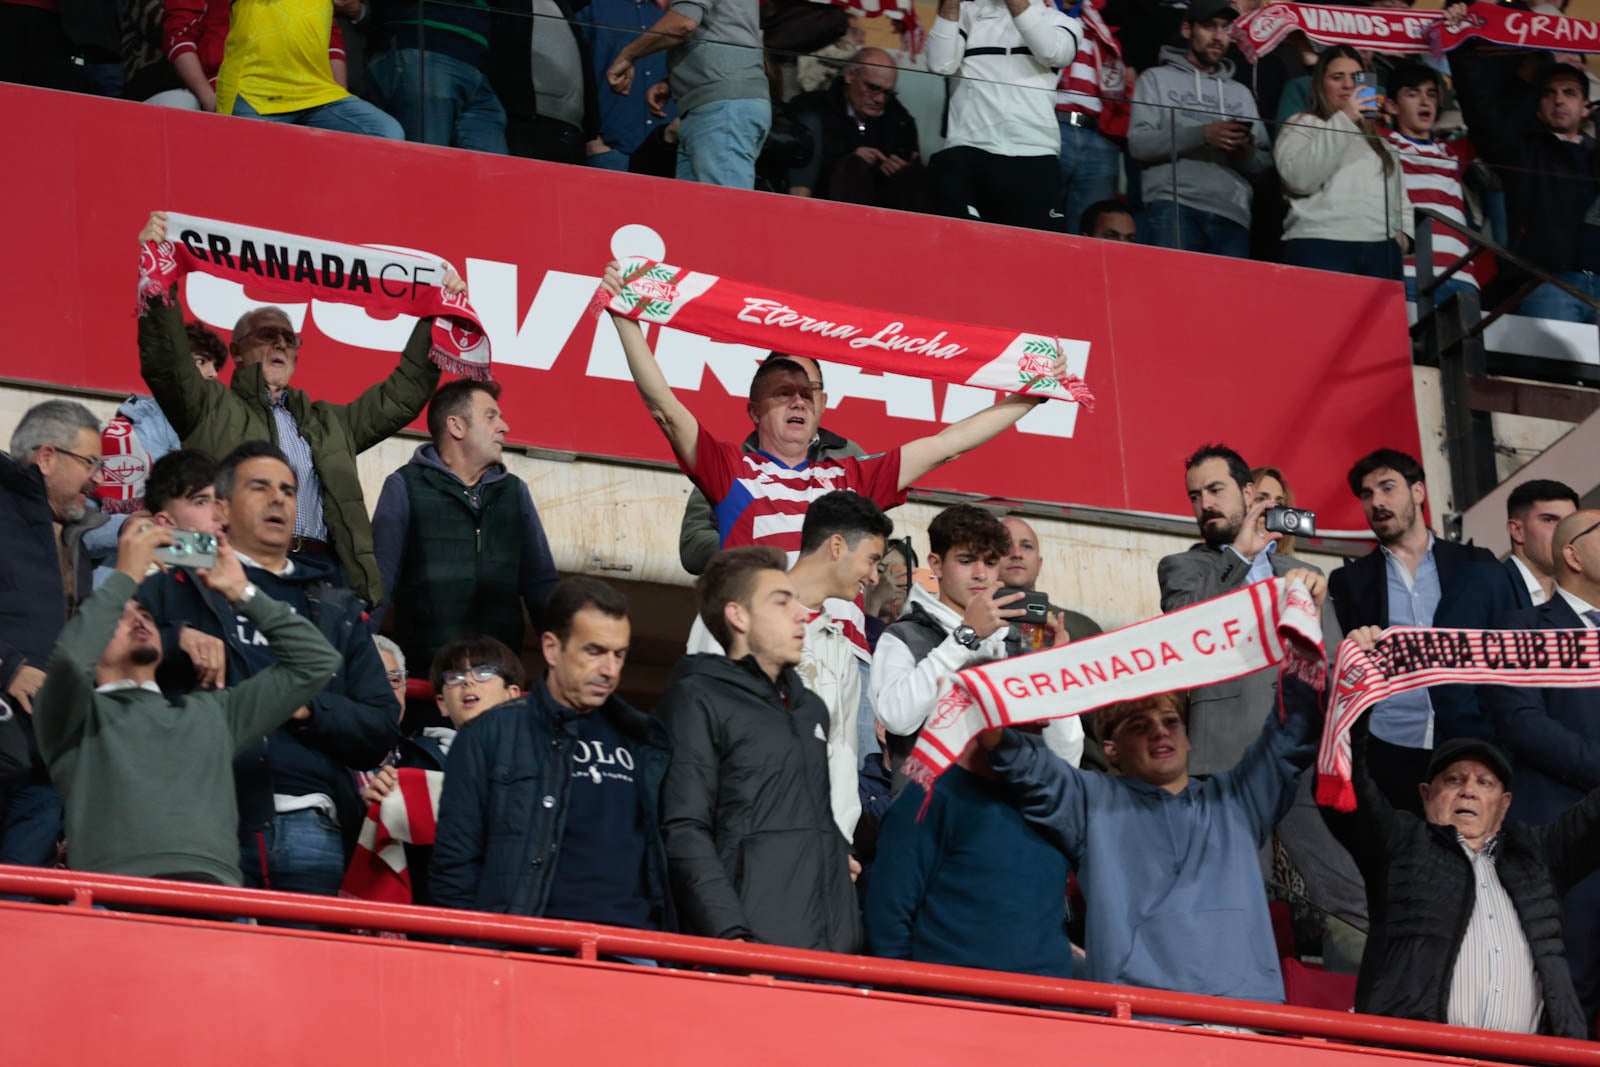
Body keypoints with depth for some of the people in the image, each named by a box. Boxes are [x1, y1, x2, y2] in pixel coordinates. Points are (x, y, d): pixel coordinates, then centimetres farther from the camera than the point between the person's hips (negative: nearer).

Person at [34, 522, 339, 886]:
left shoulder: (212, 712, 32)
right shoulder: (77, 716, 20)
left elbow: (315, 661, 34)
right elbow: (70, 660, -3)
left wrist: (243, 593, 30)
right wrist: (126, 577, 9)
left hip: (215, 893, 4)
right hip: (117, 897, -4)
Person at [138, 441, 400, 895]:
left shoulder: (338, 609, 25)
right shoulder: (178, 586, 17)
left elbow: (381, 731, 17)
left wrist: (309, 709, -1)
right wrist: (175, 638, -11)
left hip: (309, 827, 3)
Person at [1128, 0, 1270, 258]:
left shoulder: (1241, 92, 24)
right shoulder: (1157, 79, 13)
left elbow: (1265, 162, 18)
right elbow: (1139, 143, -2)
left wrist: (1248, 154, -6)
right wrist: (1202, 135, -14)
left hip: (1232, 215, 3)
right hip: (1173, 208, -3)